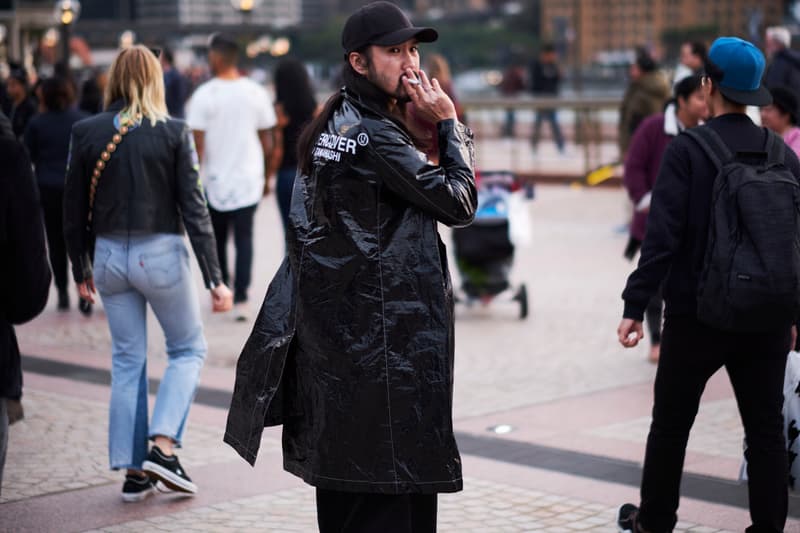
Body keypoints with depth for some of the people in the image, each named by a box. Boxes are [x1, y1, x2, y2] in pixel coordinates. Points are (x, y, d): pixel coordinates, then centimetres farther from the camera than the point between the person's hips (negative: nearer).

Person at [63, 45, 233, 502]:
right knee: (189, 349, 14)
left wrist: (81, 270, 16)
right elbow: (194, 208, -9)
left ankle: (133, 472, 13)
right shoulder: (174, 133, -8)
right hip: (161, 254, -3)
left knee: (127, 360, 12)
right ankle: (163, 447, -2)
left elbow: (75, 211, 4)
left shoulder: (86, 133, 0)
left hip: (110, 256, 3)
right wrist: (215, 279, -7)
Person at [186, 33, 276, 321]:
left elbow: (198, 144, -11)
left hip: (215, 179, -1)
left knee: (217, 239, 16)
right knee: (244, 239, 3)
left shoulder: (204, 95, -10)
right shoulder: (257, 93, 0)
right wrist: (266, 177, 17)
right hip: (248, 178, 1)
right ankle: (241, 298, -7)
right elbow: (267, 141, 6)